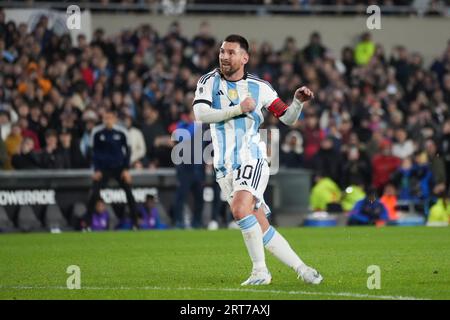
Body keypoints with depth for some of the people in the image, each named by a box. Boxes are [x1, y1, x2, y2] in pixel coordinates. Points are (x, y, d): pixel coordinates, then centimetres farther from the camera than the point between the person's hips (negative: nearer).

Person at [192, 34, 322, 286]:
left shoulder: (259, 87, 2)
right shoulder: (209, 82, 4)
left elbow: (288, 118, 8)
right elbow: (201, 114, -13)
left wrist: (298, 102, -12)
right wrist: (238, 109, -16)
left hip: (252, 160, -3)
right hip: (225, 167, 3)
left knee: (240, 208, -28)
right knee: (262, 229, -1)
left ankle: (260, 270, -18)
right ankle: (301, 268, 9)